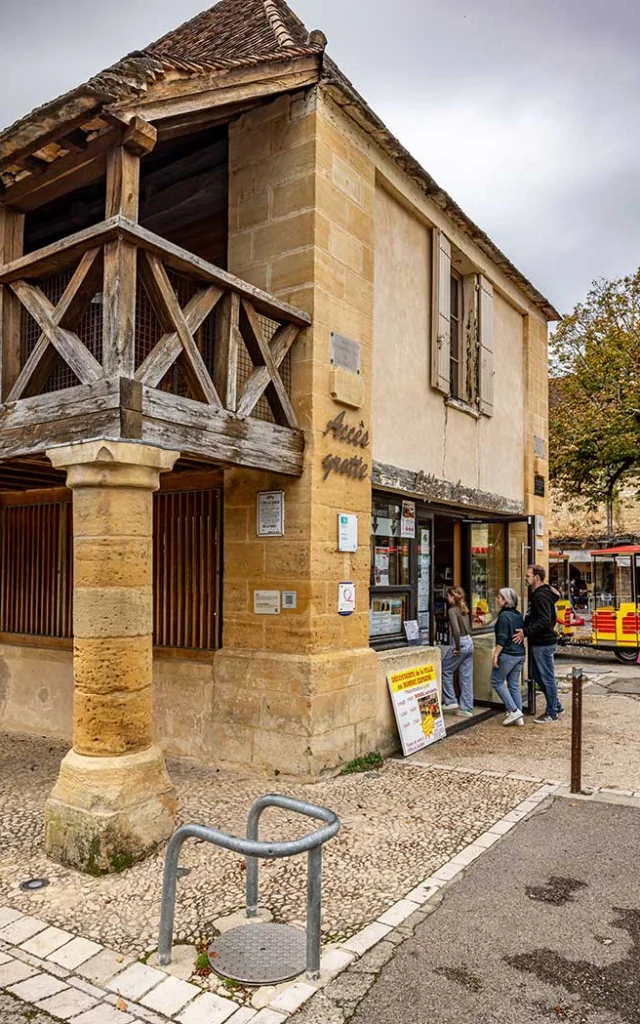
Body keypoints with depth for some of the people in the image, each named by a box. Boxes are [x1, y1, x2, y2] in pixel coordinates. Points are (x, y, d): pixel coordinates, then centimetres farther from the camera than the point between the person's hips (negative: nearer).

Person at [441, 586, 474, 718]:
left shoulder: (452, 610, -14)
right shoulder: (463, 609, 11)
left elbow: (456, 630, -24)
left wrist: (457, 647, -17)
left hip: (460, 643, -8)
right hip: (469, 642, 8)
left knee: (445, 671, 8)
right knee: (466, 677, 9)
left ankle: (450, 701, 11)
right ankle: (466, 708, 14)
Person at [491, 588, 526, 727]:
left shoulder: (504, 616, -15)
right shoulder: (518, 615, 11)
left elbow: (502, 638, -19)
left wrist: (495, 655, -17)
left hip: (507, 654, -8)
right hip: (520, 654, 8)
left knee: (497, 682, 4)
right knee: (514, 684, 12)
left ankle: (513, 711, -2)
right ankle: (519, 717, 12)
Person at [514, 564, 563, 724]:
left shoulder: (541, 596, -18)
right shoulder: (536, 594, 15)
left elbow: (544, 621, -26)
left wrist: (526, 632, -26)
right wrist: (525, 631, 13)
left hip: (543, 643, -11)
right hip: (538, 642, 11)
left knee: (547, 678, 0)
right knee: (537, 675, 17)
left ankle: (551, 713, 10)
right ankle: (556, 706, 27)